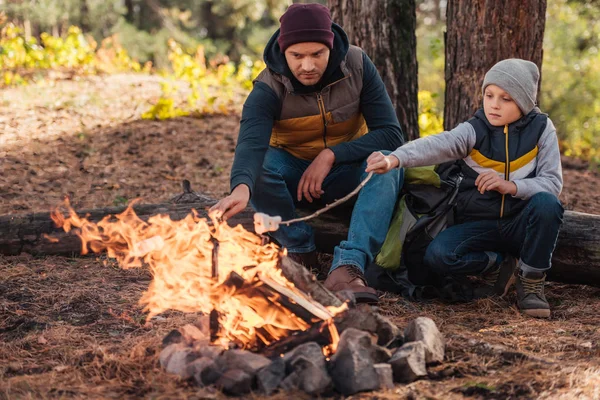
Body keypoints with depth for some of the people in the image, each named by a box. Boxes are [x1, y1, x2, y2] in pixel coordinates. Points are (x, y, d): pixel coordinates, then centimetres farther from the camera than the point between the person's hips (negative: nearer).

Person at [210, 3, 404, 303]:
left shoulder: (357, 66, -15)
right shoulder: (268, 89, -20)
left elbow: (391, 135, -17)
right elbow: (251, 142, -39)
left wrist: (330, 155, -28)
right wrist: (241, 188, -61)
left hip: (347, 175, 1)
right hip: (293, 177, -1)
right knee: (258, 164, -32)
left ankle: (347, 267, -46)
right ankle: (300, 249, -17)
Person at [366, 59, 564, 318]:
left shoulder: (541, 129, -2)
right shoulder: (474, 131, -6)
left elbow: (553, 182, -9)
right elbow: (436, 146, -26)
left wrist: (512, 186, -28)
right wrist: (395, 158, -47)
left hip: (521, 225, 0)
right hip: (479, 225, 0)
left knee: (546, 204, -34)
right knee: (437, 255, -28)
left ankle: (531, 282, -11)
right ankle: (496, 266, 2)